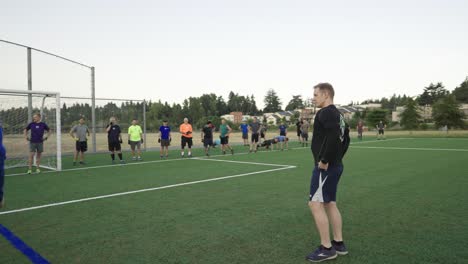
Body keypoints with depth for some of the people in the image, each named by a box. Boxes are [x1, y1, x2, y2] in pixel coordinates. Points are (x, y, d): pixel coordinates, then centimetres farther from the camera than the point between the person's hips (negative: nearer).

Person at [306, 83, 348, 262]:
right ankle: (338, 244, 23)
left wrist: (324, 160, -22)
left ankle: (326, 248, 3)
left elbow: (333, 136, -28)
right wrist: (336, 159, 18)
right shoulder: (337, 114, 16)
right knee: (330, 203, 16)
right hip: (335, 165, 10)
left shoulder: (326, 112, -14)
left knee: (315, 204, -4)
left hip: (325, 166, -10)